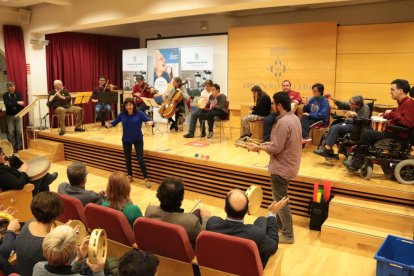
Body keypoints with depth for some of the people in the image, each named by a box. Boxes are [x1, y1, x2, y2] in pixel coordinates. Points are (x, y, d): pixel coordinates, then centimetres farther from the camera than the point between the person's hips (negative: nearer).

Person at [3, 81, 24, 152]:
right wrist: (17, 103, -27)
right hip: (9, 116, -1)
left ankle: (19, 146, 10)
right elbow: (7, 104, -16)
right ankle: (13, 147, 10)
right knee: (11, 132, 2)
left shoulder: (18, 94, 3)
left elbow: (21, 103, -8)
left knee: (19, 131, 0)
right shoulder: (5, 95, -1)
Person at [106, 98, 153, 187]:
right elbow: (114, 122, 0)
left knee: (140, 159, -8)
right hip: (126, 140, 3)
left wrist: (151, 122, -40)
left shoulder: (139, 114, -12)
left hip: (138, 139, -3)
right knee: (127, 159, 13)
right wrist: (109, 124, -21)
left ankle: (146, 178, 1)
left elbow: (149, 121, -17)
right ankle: (130, 176, 33)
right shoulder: (122, 114, -7)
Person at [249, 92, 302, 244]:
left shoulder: (283, 122, -25)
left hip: (282, 167, -10)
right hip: (289, 164, 10)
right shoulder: (294, 118, 6)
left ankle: (288, 235, 14)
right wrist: (267, 144, 8)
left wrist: (259, 147, -11)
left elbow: (275, 148, -25)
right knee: (280, 197, 24)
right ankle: (279, 224, 40)